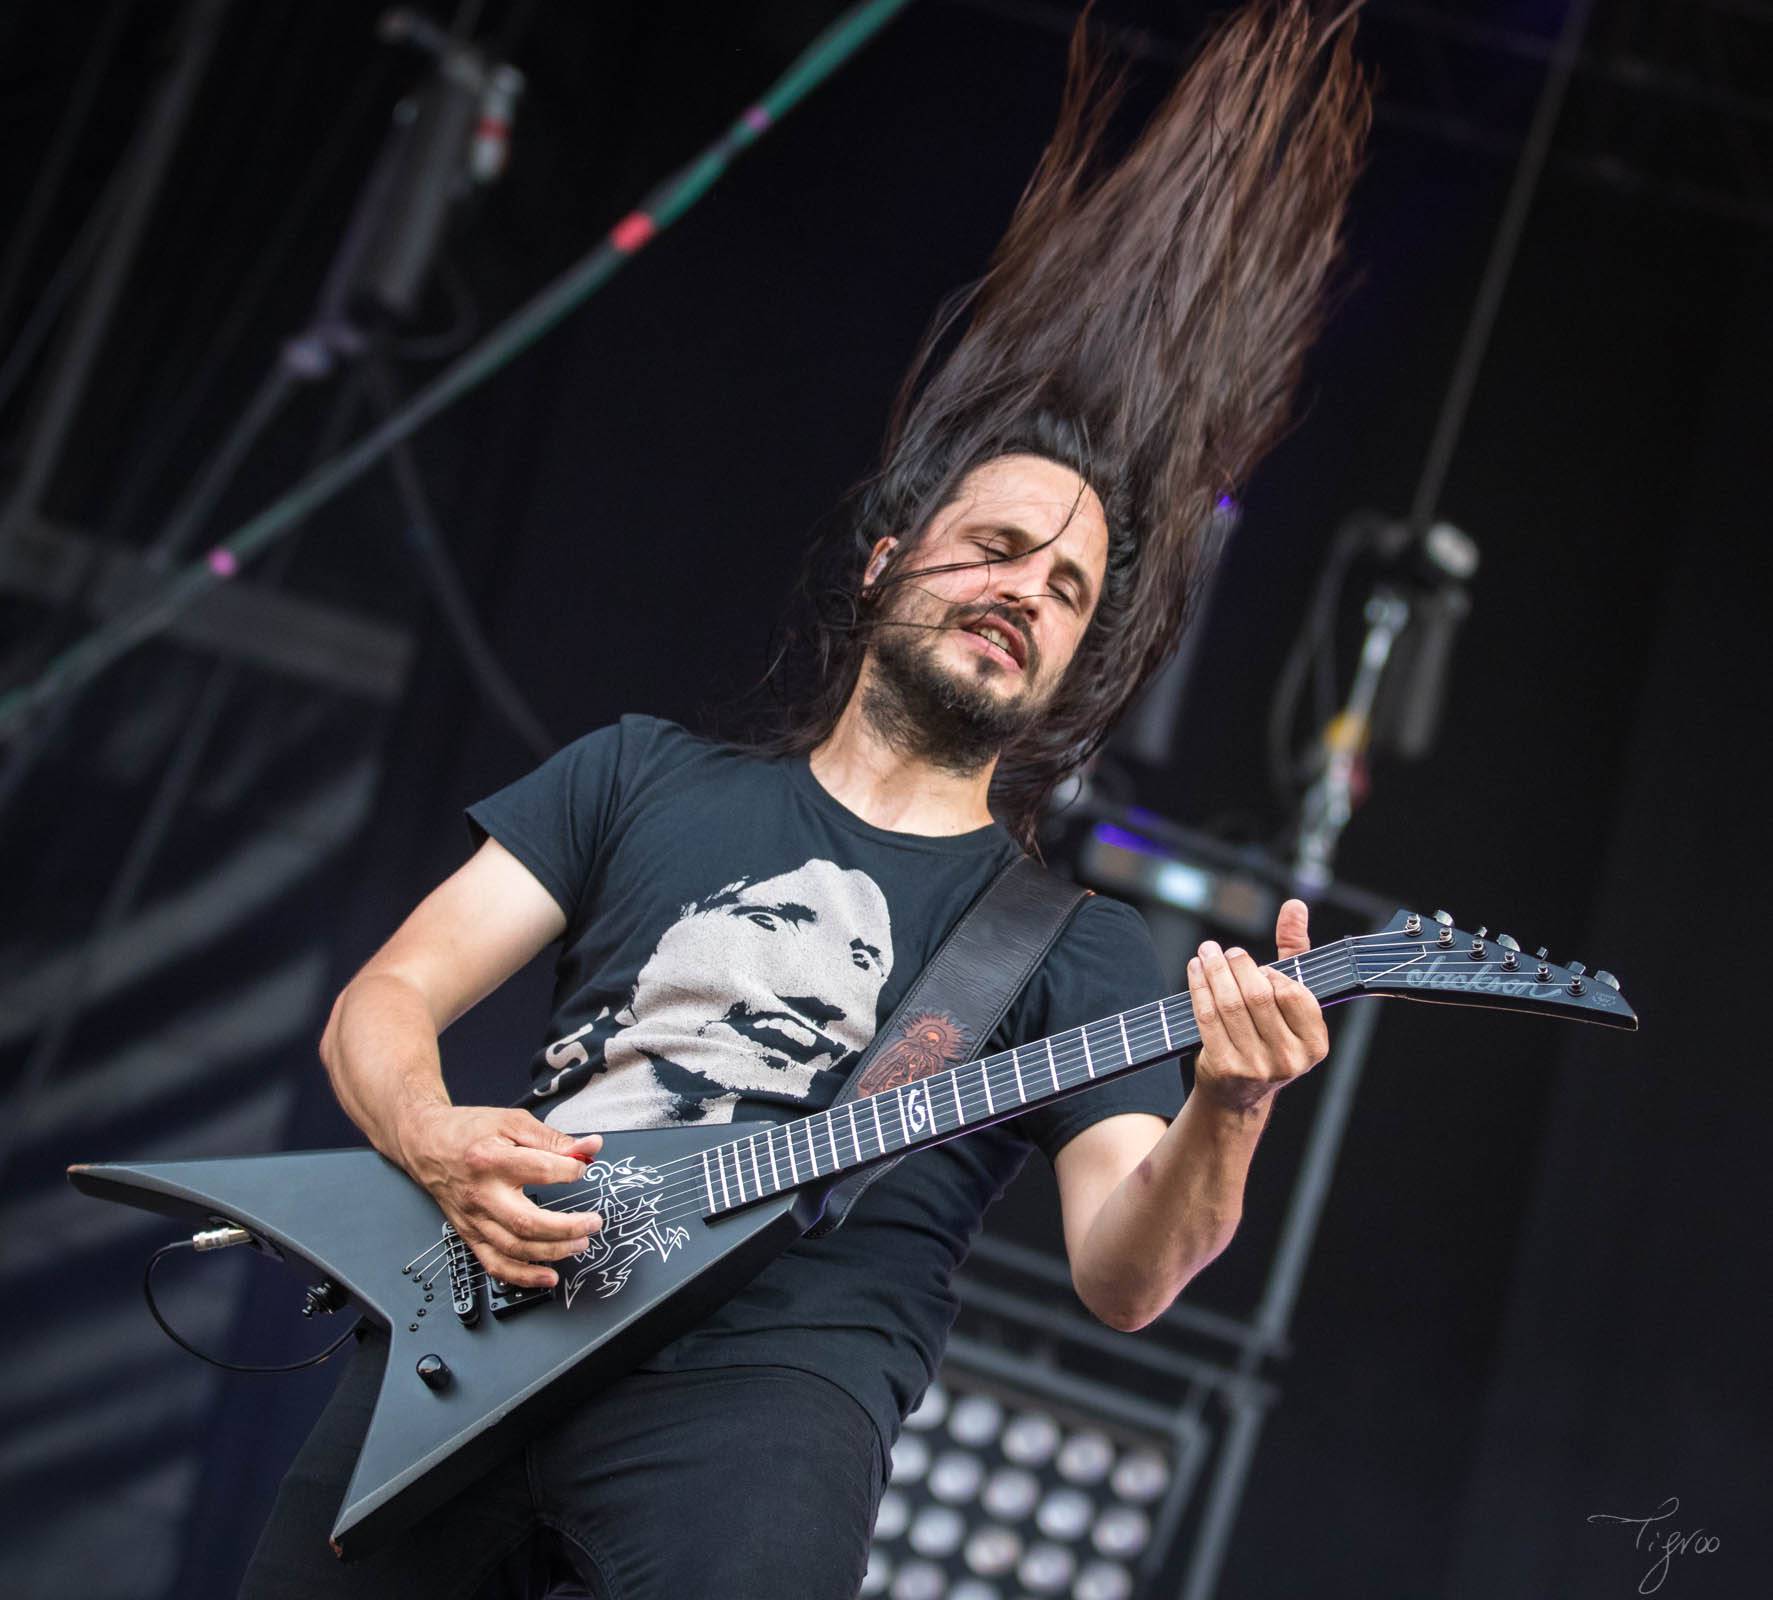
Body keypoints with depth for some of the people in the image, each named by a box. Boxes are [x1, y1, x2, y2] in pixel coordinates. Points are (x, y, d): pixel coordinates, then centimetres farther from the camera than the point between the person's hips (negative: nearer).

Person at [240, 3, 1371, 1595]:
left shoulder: (1079, 949, 13)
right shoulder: (647, 775, 18)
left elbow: (1122, 1277, 1)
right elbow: (385, 1000, 13)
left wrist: (1220, 1120, -20)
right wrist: (439, 1142, -9)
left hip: (766, 1377, -1)